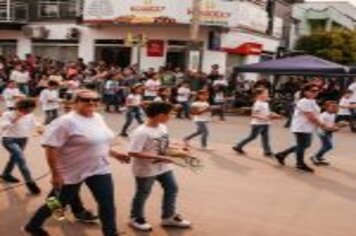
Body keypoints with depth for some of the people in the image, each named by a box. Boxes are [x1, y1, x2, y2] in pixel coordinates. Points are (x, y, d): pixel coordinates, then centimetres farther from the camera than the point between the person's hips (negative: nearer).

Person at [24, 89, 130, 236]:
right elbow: (50, 147, -23)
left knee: (107, 202, 3)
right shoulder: (67, 122, -21)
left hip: (99, 170, 6)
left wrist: (114, 154, 14)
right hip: (72, 172, -6)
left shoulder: (98, 118, 5)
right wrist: (55, 174, -22)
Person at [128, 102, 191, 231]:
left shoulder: (162, 127, -2)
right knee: (142, 194, 11)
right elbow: (133, 152, -30)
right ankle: (136, 218, 35)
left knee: (172, 188, 17)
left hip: (164, 167, 8)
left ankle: (169, 217, 34)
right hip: (146, 169, -8)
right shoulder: (141, 132, -28)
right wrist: (158, 157, -31)